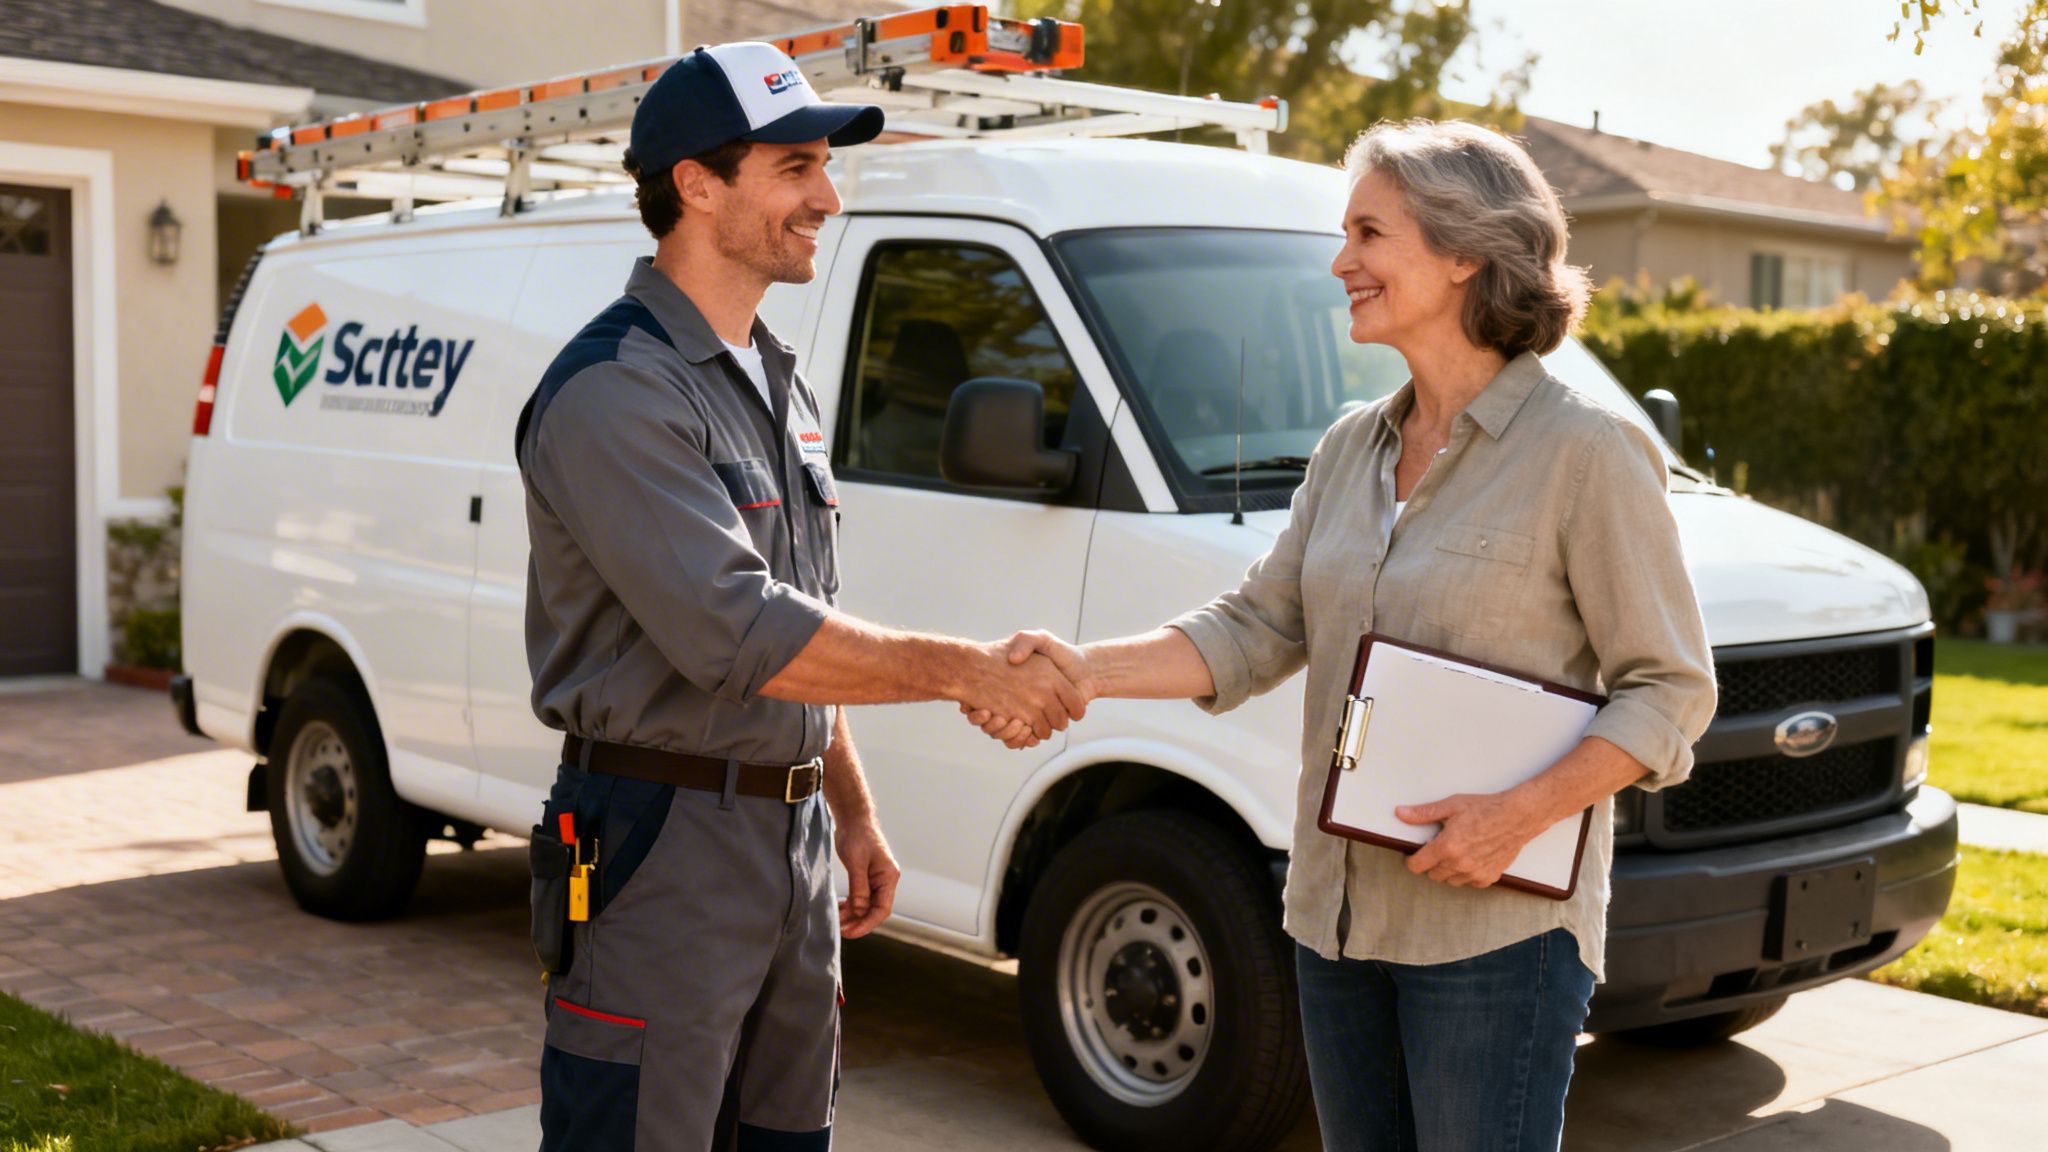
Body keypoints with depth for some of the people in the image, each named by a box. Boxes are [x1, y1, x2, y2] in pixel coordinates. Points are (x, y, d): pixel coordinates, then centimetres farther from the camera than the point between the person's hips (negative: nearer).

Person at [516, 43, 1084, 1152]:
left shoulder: (778, 383, 14)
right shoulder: (615, 392, -16)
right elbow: (741, 639, -24)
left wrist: (851, 810, 18)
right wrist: (967, 669, -19)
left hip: (792, 842, 9)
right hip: (660, 853, -9)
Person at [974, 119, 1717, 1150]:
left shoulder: (1582, 453, -11)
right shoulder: (1351, 449, 10)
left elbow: (1669, 691, -11)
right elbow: (1257, 630, 9)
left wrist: (1521, 816, -22)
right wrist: (1088, 669, -5)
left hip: (1496, 925, -7)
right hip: (1338, 911, 7)